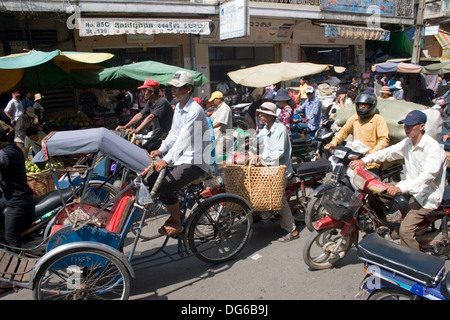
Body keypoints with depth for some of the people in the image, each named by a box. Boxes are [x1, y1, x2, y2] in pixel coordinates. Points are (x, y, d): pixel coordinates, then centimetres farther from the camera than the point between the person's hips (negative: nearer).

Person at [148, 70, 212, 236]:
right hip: (181, 158, 9)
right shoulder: (178, 108, 12)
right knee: (152, 179, 2)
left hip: (195, 161, -9)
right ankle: (175, 214, 18)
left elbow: (184, 138, -27)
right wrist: (161, 150, 3)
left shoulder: (195, 111, -18)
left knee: (166, 186, -23)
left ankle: (176, 224, 0)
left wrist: (166, 160, -32)